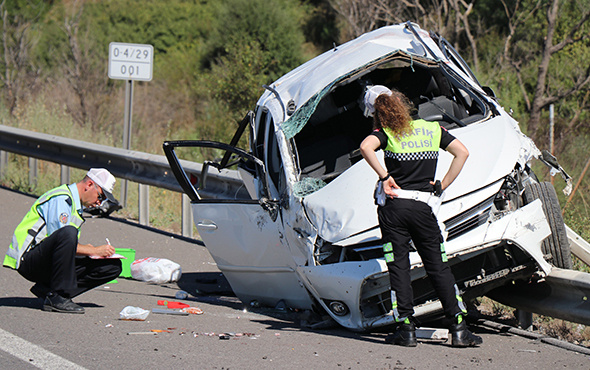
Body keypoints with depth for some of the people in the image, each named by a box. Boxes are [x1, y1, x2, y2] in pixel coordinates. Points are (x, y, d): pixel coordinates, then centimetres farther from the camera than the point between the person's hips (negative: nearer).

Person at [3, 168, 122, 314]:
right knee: (68, 232, -38)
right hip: (27, 259, -9)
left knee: (114, 266, -4)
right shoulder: (61, 198, -11)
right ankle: (57, 297, -28)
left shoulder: (77, 206, 20)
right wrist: (95, 250, -16)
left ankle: (46, 289, -5)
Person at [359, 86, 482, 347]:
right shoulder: (432, 129, 8)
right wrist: (443, 185, 1)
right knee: (438, 267, 6)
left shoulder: (386, 133, -1)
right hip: (423, 206, 2)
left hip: (394, 206, -2)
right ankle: (458, 329, 2)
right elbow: (462, 152, 0)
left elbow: (366, 146, -22)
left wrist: (384, 176, -14)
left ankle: (406, 329, 0)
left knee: (398, 267, 4)